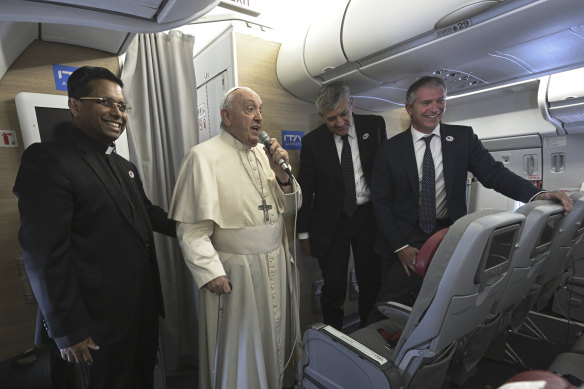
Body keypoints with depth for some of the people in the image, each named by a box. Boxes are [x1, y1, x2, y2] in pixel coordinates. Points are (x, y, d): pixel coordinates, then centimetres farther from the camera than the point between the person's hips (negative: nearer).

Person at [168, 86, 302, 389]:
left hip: (276, 264, 6)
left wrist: (282, 174, -9)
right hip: (235, 273, -6)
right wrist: (211, 272, -18)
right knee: (238, 353, 14)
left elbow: (291, 207, 7)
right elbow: (191, 228, -15)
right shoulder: (204, 156, -12)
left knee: (273, 339, 24)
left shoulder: (264, 153, 6)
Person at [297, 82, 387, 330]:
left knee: (371, 284, 13)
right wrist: (304, 233, 1)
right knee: (333, 289, 7)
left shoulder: (374, 125, 0)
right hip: (331, 224, -1)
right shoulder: (312, 142, -4)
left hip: (369, 217, 2)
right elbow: (305, 189, 0)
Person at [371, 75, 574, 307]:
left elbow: (493, 173, -5)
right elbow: (380, 203, -6)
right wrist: (400, 246, -10)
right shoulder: (390, 150, -6)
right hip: (405, 238, -1)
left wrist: (537, 194, -24)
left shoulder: (463, 137, 1)